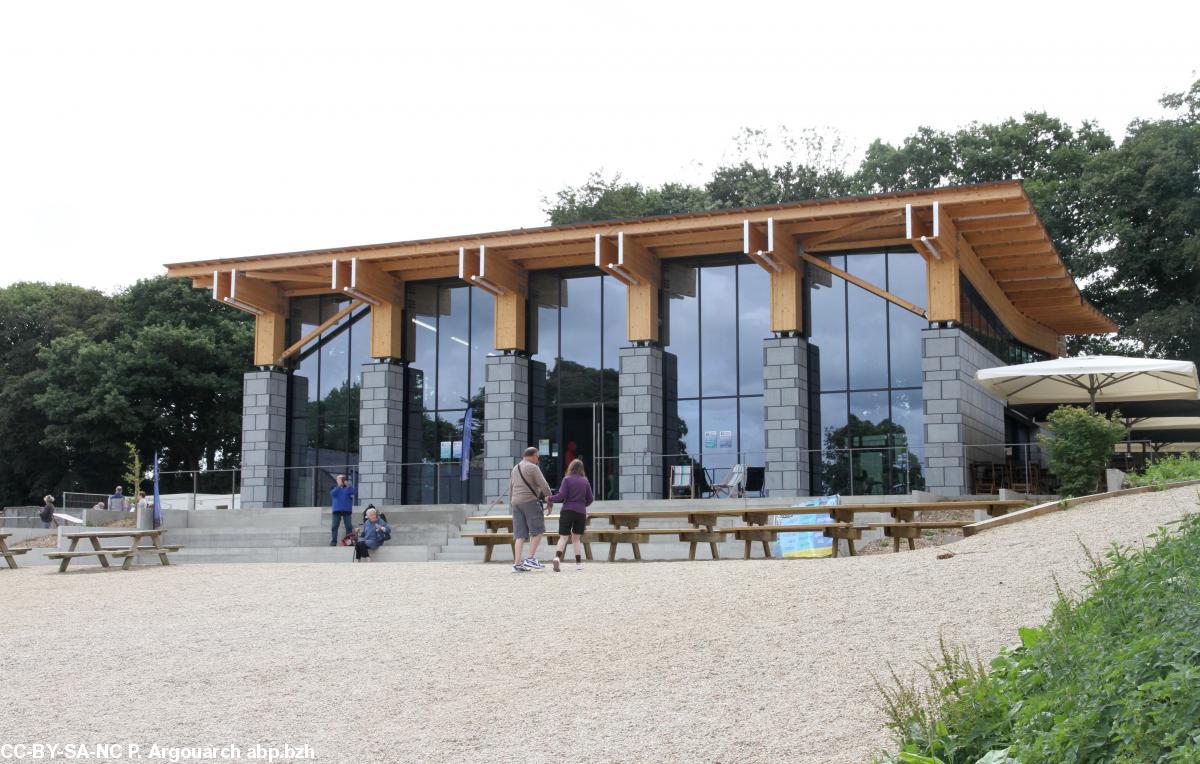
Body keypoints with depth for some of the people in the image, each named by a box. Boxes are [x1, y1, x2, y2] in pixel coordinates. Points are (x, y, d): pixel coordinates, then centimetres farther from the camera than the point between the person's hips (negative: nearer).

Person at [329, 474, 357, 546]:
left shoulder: (348, 488, 9)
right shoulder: (334, 488, 10)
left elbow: (355, 492, -10)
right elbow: (332, 494, -10)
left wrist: (348, 486, -21)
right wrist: (339, 486, -17)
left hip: (347, 510, 0)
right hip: (337, 510, 0)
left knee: (349, 526, -2)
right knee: (334, 527, -3)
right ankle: (333, 542, -2)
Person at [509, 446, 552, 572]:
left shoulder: (515, 468, 18)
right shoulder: (533, 468, -6)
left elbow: (510, 489, 21)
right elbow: (544, 486, -9)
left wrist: (512, 505, 25)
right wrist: (550, 503, -1)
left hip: (517, 503, 7)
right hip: (530, 501, -7)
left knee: (520, 535, 4)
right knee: (537, 531, -1)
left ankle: (517, 563, -4)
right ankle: (531, 559, -10)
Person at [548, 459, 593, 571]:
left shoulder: (567, 479, -4)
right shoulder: (585, 481, 6)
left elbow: (562, 496, -11)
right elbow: (590, 499, 9)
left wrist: (550, 499, 4)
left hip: (567, 511, -3)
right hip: (581, 512, 3)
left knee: (563, 537, -2)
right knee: (576, 538, 15)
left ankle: (557, 557, -25)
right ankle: (578, 563, 10)